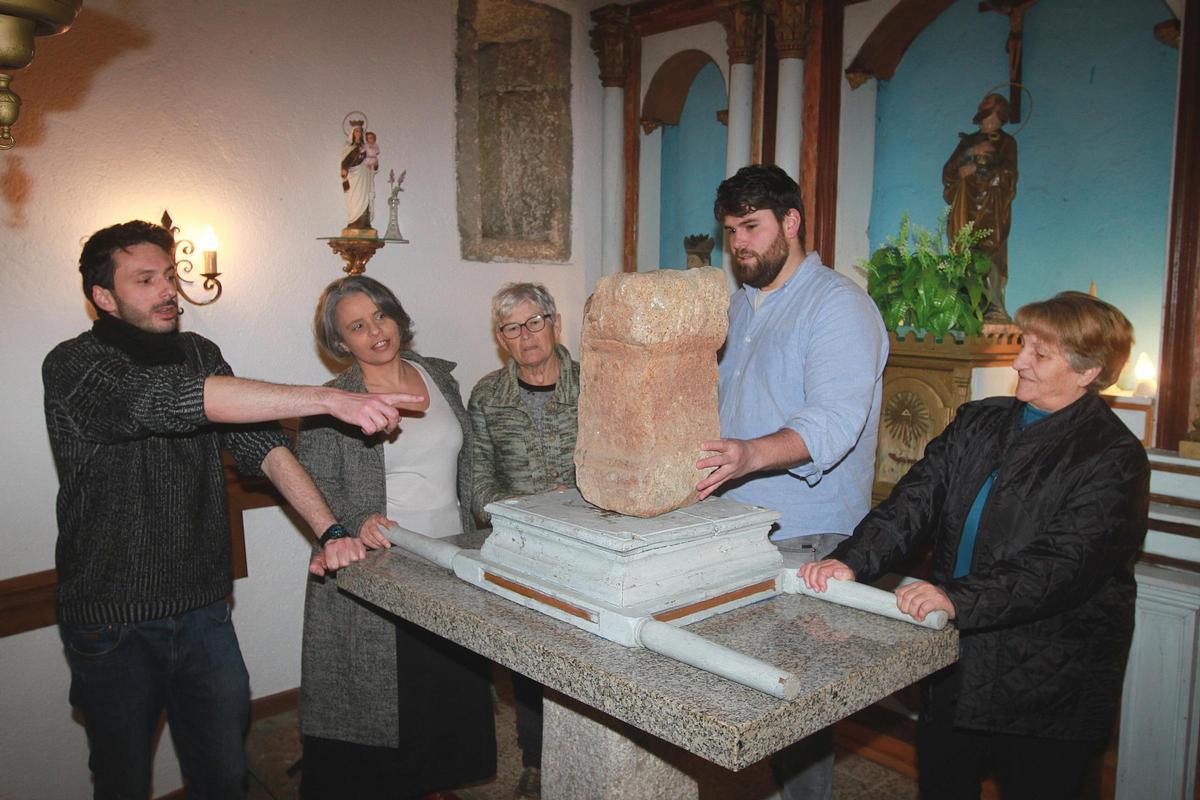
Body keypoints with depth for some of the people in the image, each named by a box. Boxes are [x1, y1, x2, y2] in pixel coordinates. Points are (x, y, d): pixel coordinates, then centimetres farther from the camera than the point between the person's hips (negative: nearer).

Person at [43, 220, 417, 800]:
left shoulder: (200, 354, 5)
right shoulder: (73, 366, -14)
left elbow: (260, 443, -4)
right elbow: (171, 399, -32)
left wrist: (329, 530, -18)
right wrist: (329, 399, -40)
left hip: (202, 612, 4)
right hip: (113, 624, -4)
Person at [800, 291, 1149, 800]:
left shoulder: (1114, 458, -12)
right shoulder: (978, 423, 6)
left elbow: (1064, 565, -24)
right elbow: (915, 500, -3)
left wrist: (958, 598, -36)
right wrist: (852, 561, -18)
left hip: (1045, 686, -5)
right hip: (953, 663, 6)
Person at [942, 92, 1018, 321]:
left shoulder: (1007, 143, 13)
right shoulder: (968, 140, 20)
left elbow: (1007, 175, -1)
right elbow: (948, 171, 6)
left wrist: (976, 169, -6)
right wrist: (970, 152, -6)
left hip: (992, 210, -2)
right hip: (966, 208, 2)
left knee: (990, 255, -15)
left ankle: (994, 308, -17)